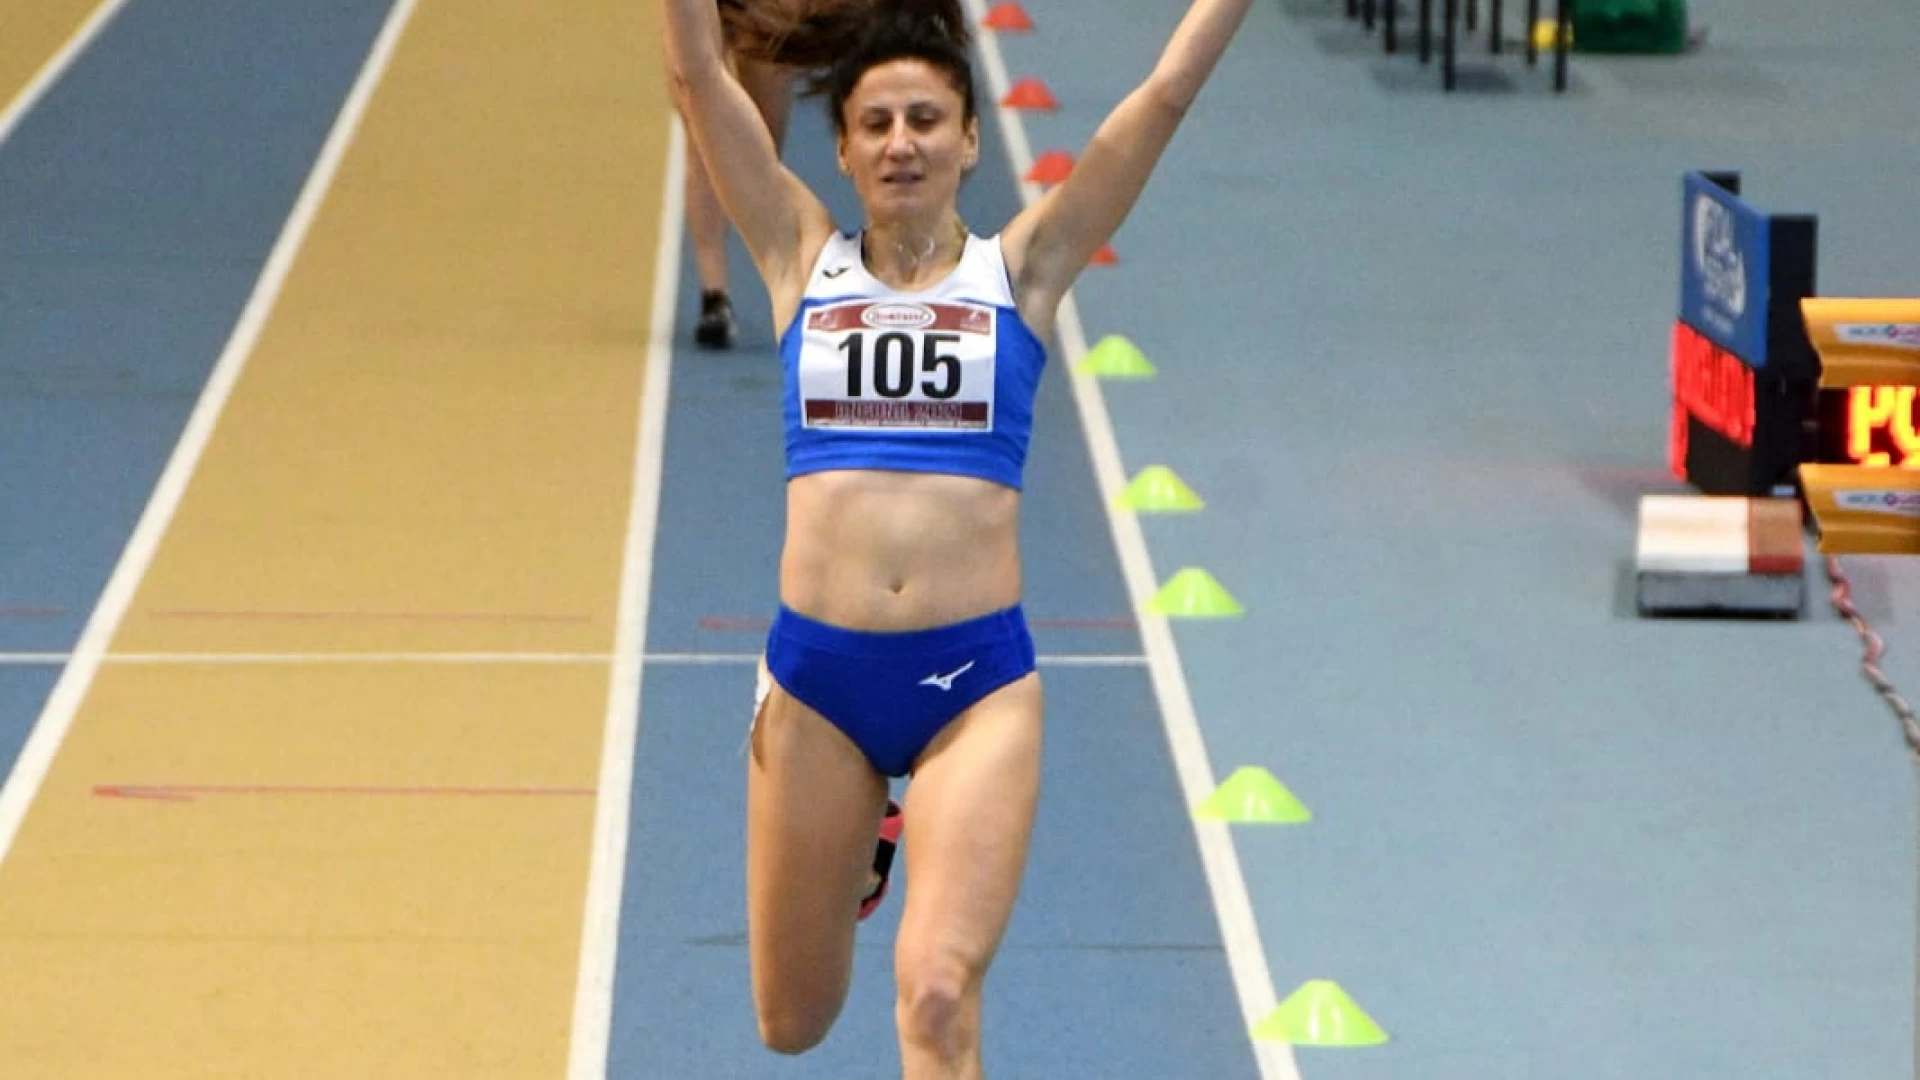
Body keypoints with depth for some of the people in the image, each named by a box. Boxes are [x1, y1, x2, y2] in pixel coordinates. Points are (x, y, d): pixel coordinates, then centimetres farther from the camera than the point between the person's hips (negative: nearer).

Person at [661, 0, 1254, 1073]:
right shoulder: (805, 261, 9)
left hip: (977, 676, -2)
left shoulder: (1022, 269, 7)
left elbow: (1170, 89, 2)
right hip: (815, 673, 2)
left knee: (937, 994, -16)